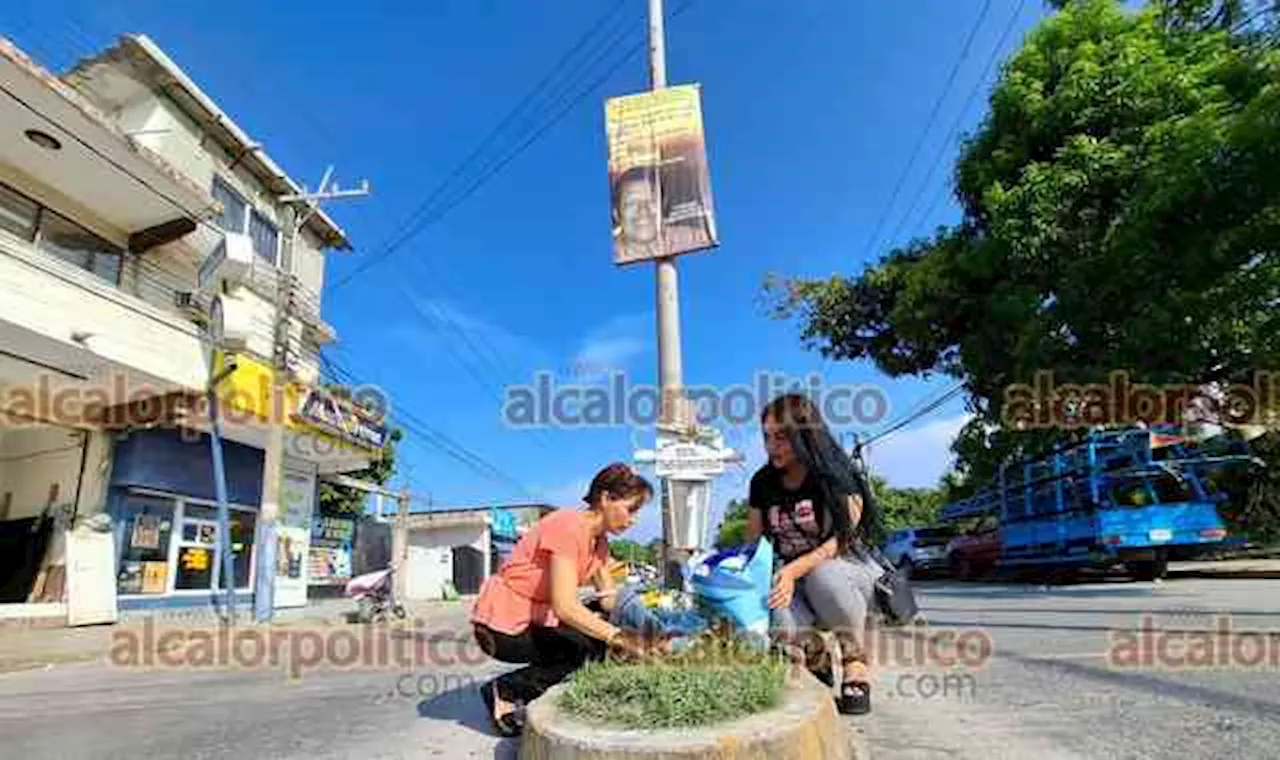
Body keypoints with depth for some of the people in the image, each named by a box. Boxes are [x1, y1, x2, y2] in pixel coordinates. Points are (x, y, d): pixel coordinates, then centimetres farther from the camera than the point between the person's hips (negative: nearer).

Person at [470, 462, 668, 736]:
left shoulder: (598, 539, 5)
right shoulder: (568, 527, -24)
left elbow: (611, 599, 0)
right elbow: (565, 607, -31)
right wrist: (621, 638, -32)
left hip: (534, 618, 9)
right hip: (502, 626, -9)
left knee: (608, 621, 3)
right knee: (594, 647, -17)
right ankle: (504, 691, -5)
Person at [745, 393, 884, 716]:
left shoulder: (837, 477, -11)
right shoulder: (763, 483, 2)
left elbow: (841, 541, -20)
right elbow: (752, 544, 5)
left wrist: (795, 569, -35)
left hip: (850, 571, -2)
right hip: (794, 581, 3)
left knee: (824, 575, -39)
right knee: (778, 621, -32)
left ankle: (856, 666, -11)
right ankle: (816, 662, 5)